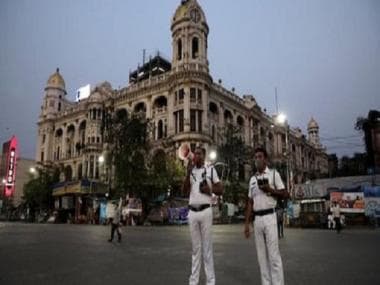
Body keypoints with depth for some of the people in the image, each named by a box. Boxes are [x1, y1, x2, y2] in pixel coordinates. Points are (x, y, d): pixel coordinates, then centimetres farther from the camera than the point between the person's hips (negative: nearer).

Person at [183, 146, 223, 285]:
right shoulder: (190, 171, 13)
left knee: (207, 247, 0)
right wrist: (188, 173, -6)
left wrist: (210, 189, -13)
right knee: (195, 248, 9)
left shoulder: (210, 170, 4)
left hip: (205, 211, -3)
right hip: (192, 212, 3)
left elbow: (220, 190, 5)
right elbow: (185, 191, 2)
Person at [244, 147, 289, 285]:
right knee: (262, 255, 8)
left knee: (273, 254, -5)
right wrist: (246, 223, 10)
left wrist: (270, 189, -16)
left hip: (269, 217, -5)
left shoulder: (274, 173, 2)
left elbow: (285, 195, -1)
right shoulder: (252, 179, 15)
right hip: (257, 219, 5)